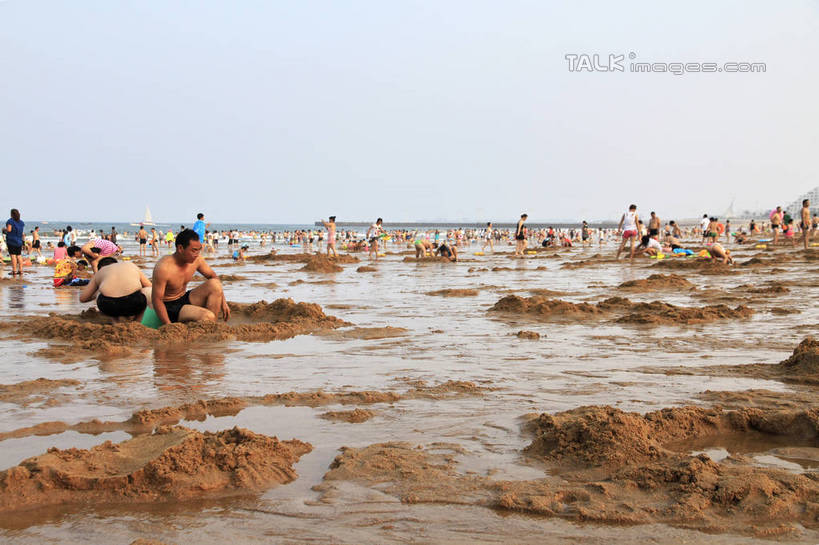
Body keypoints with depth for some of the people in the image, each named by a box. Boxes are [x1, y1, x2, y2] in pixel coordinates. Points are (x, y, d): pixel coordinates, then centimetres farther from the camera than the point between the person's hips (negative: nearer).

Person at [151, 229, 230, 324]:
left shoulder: (196, 260, -7)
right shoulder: (163, 268, -26)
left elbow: (213, 276, 10)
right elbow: (157, 300, -22)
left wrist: (223, 302, -1)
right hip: (169, 307, -8)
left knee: (215, 284, -15)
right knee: (208, 317, -30)